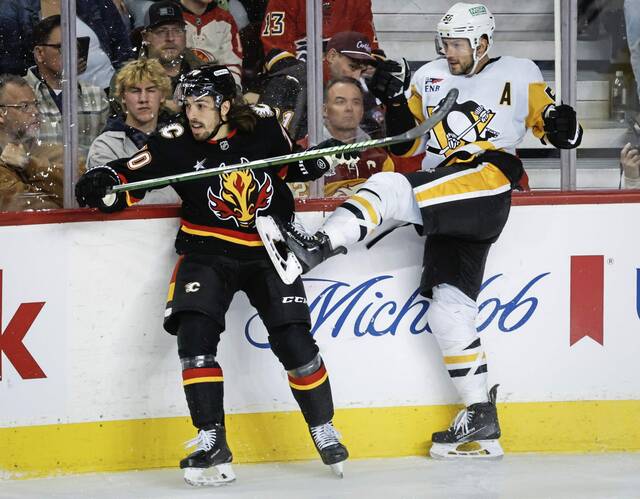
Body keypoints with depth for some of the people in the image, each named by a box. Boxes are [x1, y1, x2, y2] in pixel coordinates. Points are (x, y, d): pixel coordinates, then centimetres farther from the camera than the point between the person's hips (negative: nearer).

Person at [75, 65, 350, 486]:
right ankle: (212, 443, -14)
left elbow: (293, 165, 12)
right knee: (194, 332, -19)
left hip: (268, 249, 0)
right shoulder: (175, 143, -9)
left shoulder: (265, 126, -5)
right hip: (208, 252, 0)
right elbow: (130, 175, -7)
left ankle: (324, 432, 13)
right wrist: (103, 184, -27)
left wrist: (320, 161, -8)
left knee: (293, 339, -8)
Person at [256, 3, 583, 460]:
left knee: (390, 189, -28)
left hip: (488, 179, -6)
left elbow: (550, 126, 14)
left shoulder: (518, 75, 9)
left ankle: (315, 250, -46)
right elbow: (407, 145, 21)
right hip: (447, 204, 6)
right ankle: (482, 421, 2)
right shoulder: (429, 79, 21)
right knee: (448, 308, -1)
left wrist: (563, 126, -10)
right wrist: (395, 100, 5)